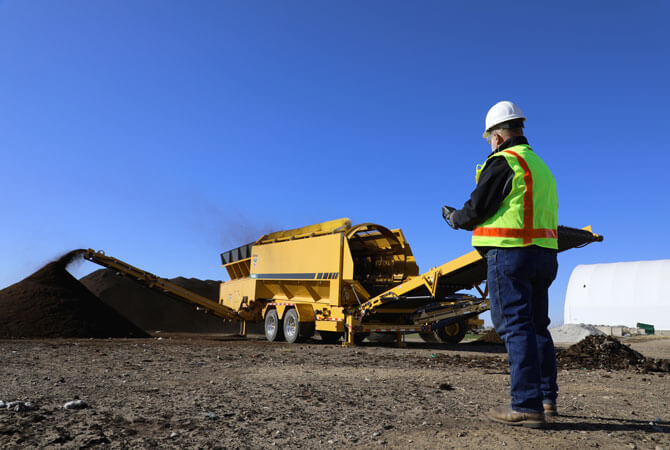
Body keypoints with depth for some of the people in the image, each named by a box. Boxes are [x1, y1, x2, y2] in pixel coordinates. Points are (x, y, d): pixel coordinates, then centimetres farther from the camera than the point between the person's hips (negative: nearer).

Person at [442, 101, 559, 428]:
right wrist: (483, 225, 28)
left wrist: (453, 218, 12)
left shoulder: (503, 162, -7)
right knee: (537, 326, 14)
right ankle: (547, 398, 22)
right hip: (544, 254, 9)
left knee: (515, 326, -8)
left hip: (510, 254, -9)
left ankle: (527, 406, -8)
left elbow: (476, 210, -9)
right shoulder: (541, 167, 22)